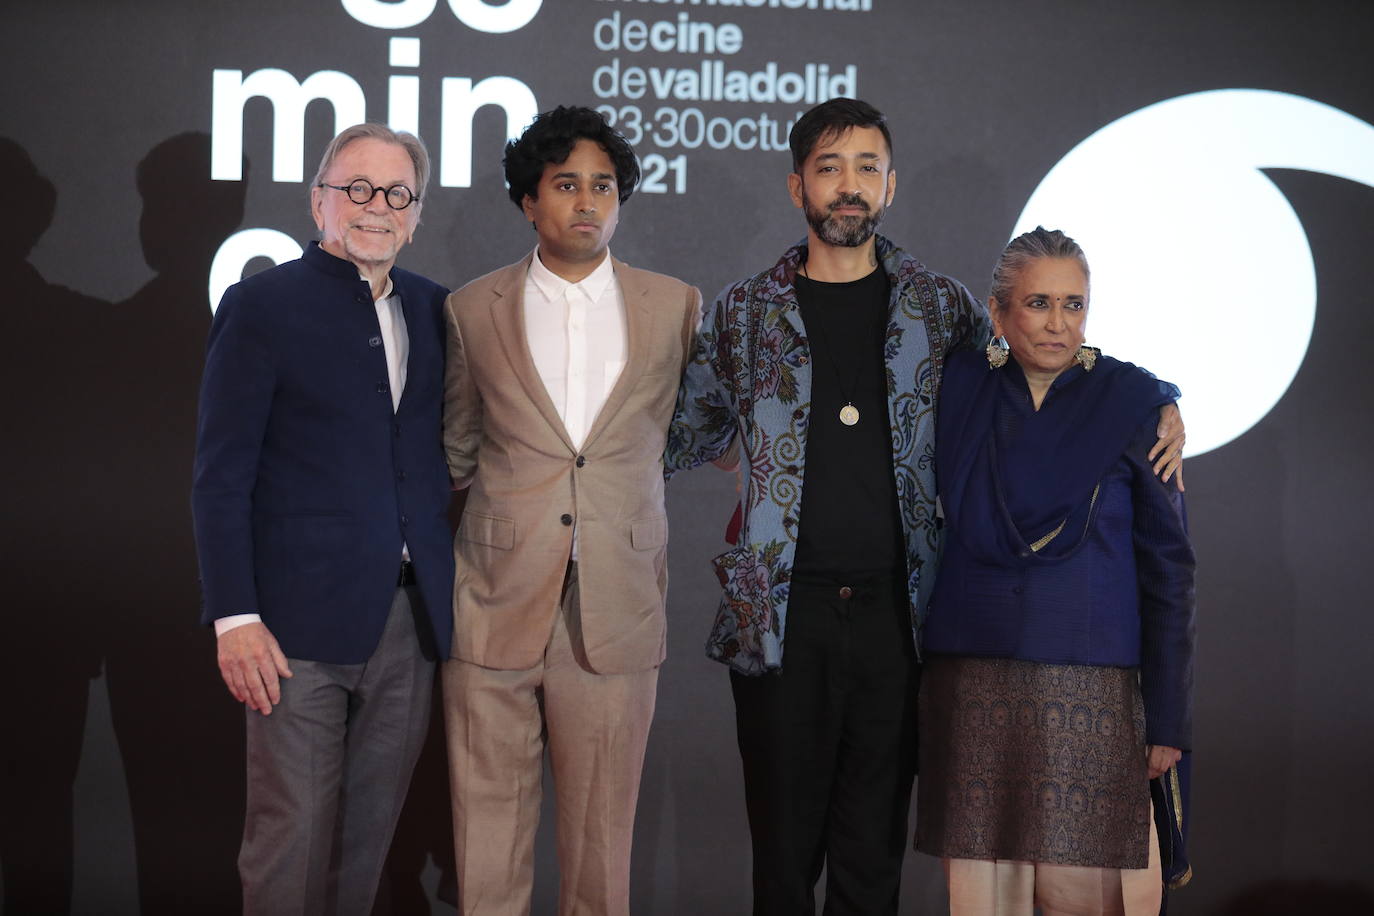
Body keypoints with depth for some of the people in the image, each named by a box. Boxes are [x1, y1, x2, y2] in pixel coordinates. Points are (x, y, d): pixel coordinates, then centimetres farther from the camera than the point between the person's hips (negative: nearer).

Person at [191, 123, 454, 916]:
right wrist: (234, 618, -11)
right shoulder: (262, 306, -2)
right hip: (303, 617, -4)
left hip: (412, 618, 4)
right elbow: (222, 475, -5)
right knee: (292, 836, -1)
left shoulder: (434, 308, 12)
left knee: (369, 837, 10)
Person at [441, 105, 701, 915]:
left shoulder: (676, 306, 7)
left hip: (617, 614, 0)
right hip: (496, 606, 0)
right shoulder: (473, 310, 7)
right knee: (488, 829, 3)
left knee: (602, 835, 5)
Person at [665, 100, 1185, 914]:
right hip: (783, 617, 0)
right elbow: (691, 436, 17)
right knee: (783, 846, 4)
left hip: (897, 614, 1)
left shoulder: (943, 307, 7)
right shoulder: (745, 312, 6)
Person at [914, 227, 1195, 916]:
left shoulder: (1133, 405, 0)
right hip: (971, 686, 2)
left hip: (1090, 696, -2)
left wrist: (1168, 718, -3)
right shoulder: (959, 392, 6)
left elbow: (1167, 568, 0)